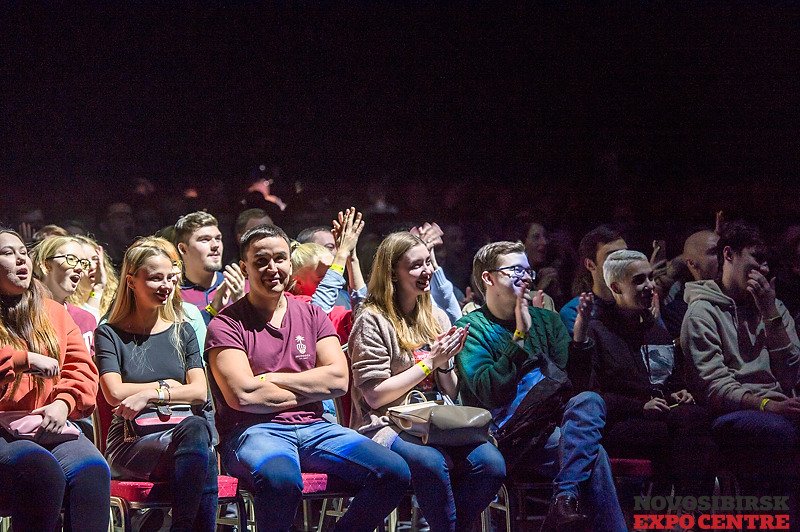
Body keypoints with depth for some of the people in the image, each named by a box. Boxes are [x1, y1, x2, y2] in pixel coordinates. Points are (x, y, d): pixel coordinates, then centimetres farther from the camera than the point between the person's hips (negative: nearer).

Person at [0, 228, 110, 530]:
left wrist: (63, 403, -6)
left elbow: (82, 368, 14)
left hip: (49, 427, 4)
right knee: (41, 471, -36)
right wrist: (25, 359, -13)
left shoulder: (53, 312, 21)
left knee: (93, 470, -29)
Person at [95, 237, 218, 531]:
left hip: (183, 431, 3)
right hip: (131, 442, -3)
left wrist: (150, 394, -8)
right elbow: (115, 393, -3)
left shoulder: (182, 332, 21)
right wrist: (167, 385, 3)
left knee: (196, 428, -38)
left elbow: (199, 392, 6)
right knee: (194, 431, -36)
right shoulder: (110, 334, 12)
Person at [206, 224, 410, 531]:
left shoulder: (312, 316, 16)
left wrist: (271, 380, -5)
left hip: (314, 428, 5)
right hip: (254, 430, -5)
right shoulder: (227, 325, 1)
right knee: (281, 480, -40)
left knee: (394, 472, -17)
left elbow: (338, 379, 2)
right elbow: (242, 395, -12)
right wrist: (309, 389, -1)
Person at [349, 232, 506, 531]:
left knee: (491, 464, -23)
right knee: (431, 463, -38)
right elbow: (375, 396, -9)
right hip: (386, 426, -5)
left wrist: (445, 363, -4)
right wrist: (429, 362, -8)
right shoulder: (373, 321, -3)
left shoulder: (437, 318, 16)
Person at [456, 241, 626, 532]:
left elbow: (574, 381, 11)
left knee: (588, 400, -30)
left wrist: (579, 338, -6)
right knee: (594, 456, -30)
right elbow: (490, 393, -14)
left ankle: (564, 501, -38)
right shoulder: (471, 328, 2)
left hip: (555, 419, 5)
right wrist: (521, 336, -17)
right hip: (510, 434, -5)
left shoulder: (546, 320, 19)